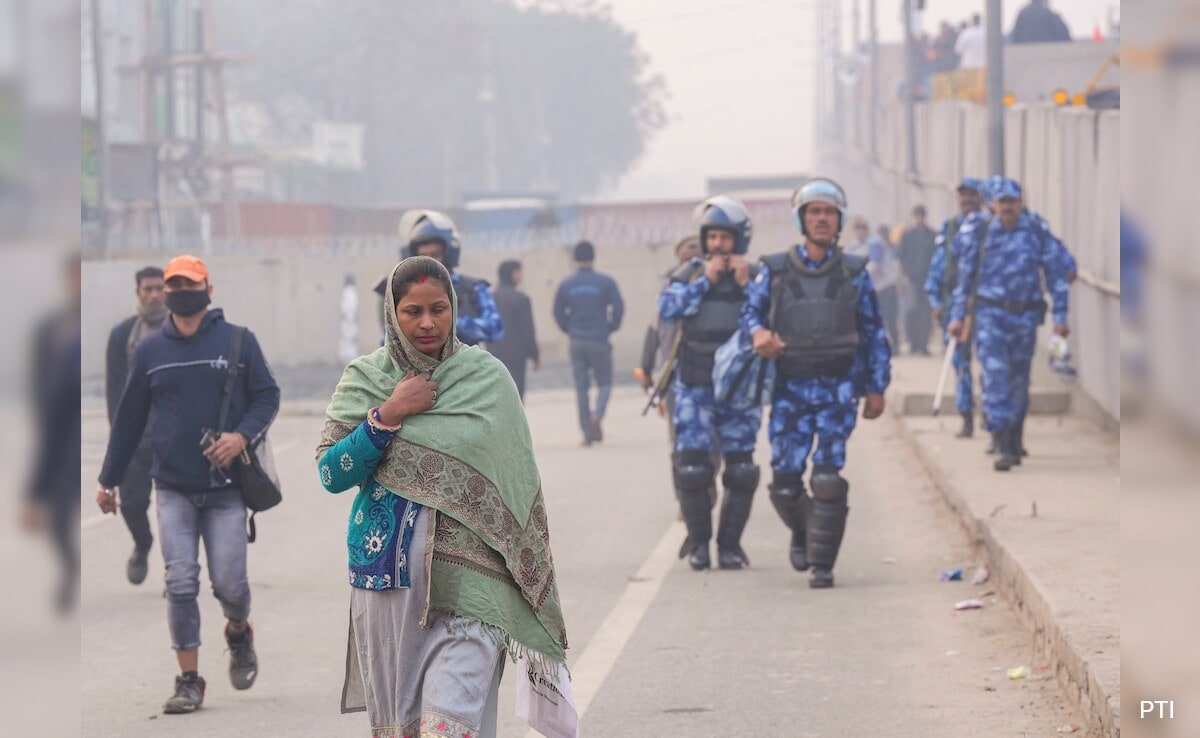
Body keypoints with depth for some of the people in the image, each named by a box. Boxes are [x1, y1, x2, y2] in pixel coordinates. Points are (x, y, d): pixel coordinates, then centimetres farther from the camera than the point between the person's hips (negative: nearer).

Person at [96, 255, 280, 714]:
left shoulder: (238, 341, 0)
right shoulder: (150, 350, 7)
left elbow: (267, 397, 5)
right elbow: (129, 418, 13)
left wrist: (243, 436, -15)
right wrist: (109, 481, 14)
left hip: (225, 487, -1)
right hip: (173, 489, 1)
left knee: (228, 581, -3)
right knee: (180, 583, -6)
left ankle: (239, 633, 31)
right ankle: (189, 681, 0)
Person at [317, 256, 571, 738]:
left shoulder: (487, 377, 4)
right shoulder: (364, 379, 6)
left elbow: (516, 482, 8)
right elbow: (330, 474, -2)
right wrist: (389, 414, -11)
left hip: (467, 577, -2)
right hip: (387, 570, 2)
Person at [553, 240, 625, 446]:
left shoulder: (566, 285, 2)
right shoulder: (605, 282, -5)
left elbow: (558, 313, 4)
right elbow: (618, 308, -8)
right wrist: (610, 328, 8)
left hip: (576, 342, 2)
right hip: (599, 341, -2)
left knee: (581, 386, 7)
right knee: (604, 381, 9)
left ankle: (587, 433, 4)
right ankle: (598, 414, -20)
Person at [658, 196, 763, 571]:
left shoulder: (757, 276, 4)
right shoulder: (689, 273, 4)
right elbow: (667, 308, -13)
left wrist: (747, 285, -15)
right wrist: (706, 280, -14)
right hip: (695, 388, 0)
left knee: (740, 472, 0)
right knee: (691, 467, -6)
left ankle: (730, 544, 11)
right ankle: (698, 542, 9)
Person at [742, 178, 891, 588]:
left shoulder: (854, 274, 5)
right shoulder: (775, 271, 4)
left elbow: (873, 332, 9)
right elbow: (750, 310, 9)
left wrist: (876, 388, 5)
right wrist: (758, 333, -15)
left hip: (838, 388, -1)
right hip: (790, 388, 1)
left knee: (828, 478, -9)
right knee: (785, 480, 1)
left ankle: (822, 563, -2)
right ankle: (802, 533, 32)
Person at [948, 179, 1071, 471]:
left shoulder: (1036, 234, 0)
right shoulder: (980, 234, -1)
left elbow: (1055, 274, 5)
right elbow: (965, 276, 8)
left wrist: (1060, 316, 0)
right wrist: (958, 315, 6)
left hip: (1025, 316, 2)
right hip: (990, 314, -1)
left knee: (1019, 381, 9)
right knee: (995, 376, -14)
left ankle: (1014, 443, 25)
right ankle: (1004, 448, -17)